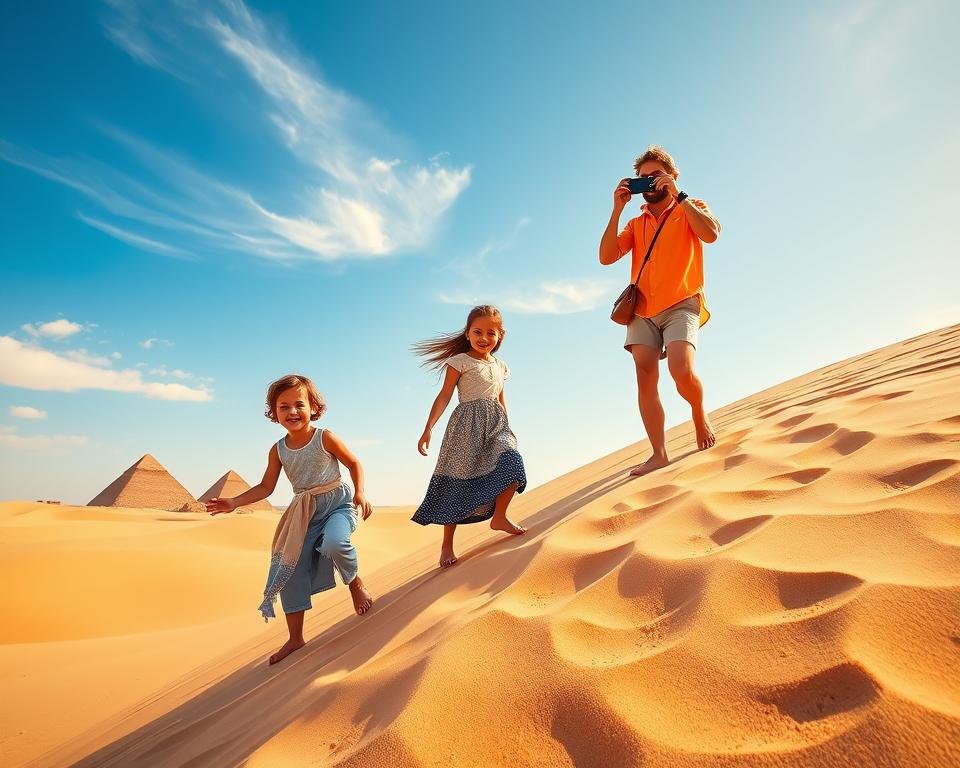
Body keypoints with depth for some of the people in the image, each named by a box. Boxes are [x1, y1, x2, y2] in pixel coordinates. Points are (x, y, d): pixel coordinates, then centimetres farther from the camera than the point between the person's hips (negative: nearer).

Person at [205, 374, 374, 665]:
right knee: (291, 569, 0)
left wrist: (360, 493, -15)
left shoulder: (324, 438, -11)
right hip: (305, 513, 5)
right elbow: (266, 487, 6)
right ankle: (295, 638, 16)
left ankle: (355, 582, 1)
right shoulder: (278, 450, 0)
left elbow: (354, 463, -2)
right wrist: (234, 502, -6)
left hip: (338, 502, -5)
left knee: (334, 543, -35)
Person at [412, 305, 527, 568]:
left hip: (496, 426, 5)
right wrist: (428, 428, -16)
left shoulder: (500, 366, 15)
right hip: (467, 427, -5)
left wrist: (507, 430, 24)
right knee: (457, 483, -4)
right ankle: (447, 544, 8)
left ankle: (499, 517, 4)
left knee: (512, 464, -19)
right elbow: (444, 396, -8)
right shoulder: (459, 361, -2)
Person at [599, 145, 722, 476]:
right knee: (645, 378, -9)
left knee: (681, 370, -24)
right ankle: (658, 455, -6)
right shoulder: (636, 223, 19)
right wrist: (617, 209, 0)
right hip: (642, 310, 4)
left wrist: (678, 195, -10)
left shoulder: (691, 208, 11)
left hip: (680, 304, -3)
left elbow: (711, 233, -13)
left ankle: (700, 414, 8)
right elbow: (606, 257, 3)